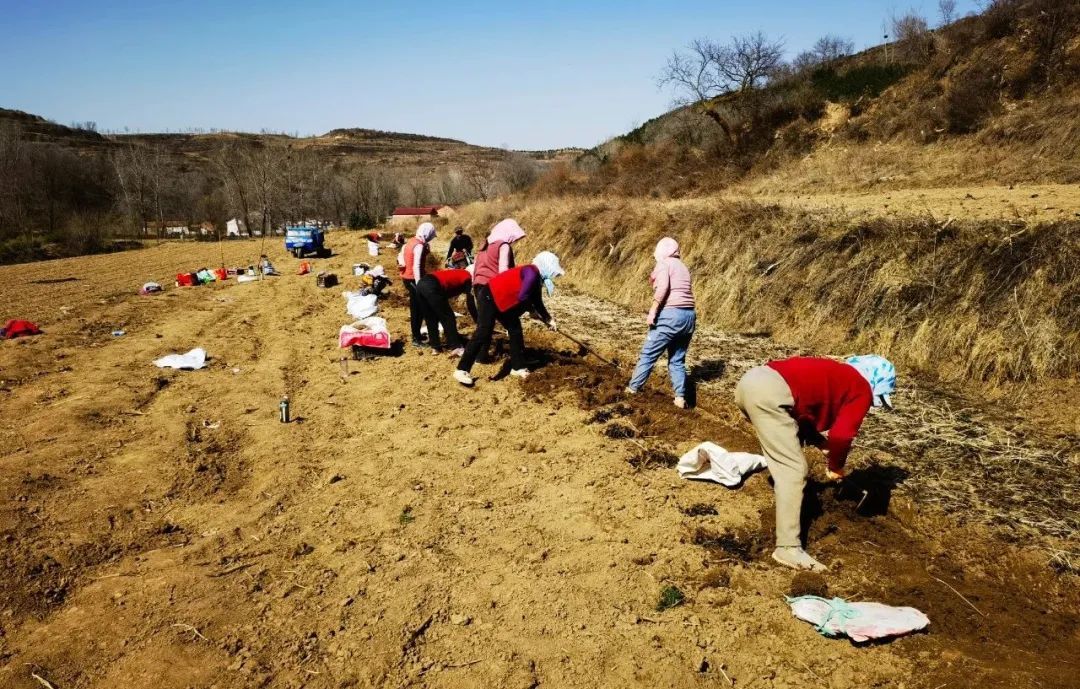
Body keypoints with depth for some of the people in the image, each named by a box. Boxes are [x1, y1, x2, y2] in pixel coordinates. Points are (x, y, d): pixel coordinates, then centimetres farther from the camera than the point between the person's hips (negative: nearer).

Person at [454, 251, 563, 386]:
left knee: (515, 330, 11)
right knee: (483, 333, -13)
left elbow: (537, 303, 21)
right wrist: (533, 310, -6)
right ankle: (462, 370, -12)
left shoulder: (536, 278, 11)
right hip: (490, 297, -10)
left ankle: (518, 367, 20)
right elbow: (522, 297, -25)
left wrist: (549, 319, 21)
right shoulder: (531, 273, -20)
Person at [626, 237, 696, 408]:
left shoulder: (663, 264, 0)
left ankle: (633, 388, 14)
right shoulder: (683, 266, 24)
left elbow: (662, 288, -16)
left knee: (648, 354, 5)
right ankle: (680, 397, 4)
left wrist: (652, 311, -15)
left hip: (670, 314, -7)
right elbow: (680, 289, 16)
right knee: (677, 359, 12)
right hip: (689, 315, 7)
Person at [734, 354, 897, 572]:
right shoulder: (862, 389, 9)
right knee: (794, 470, -4)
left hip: (753, 379, 9)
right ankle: (788, 548, -4)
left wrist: (823, 444, 24)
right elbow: (841, 434, -4)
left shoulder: (837, 376, 33)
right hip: (769, 393, -9)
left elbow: (805, 408, 34)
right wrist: (836, 467, 12)